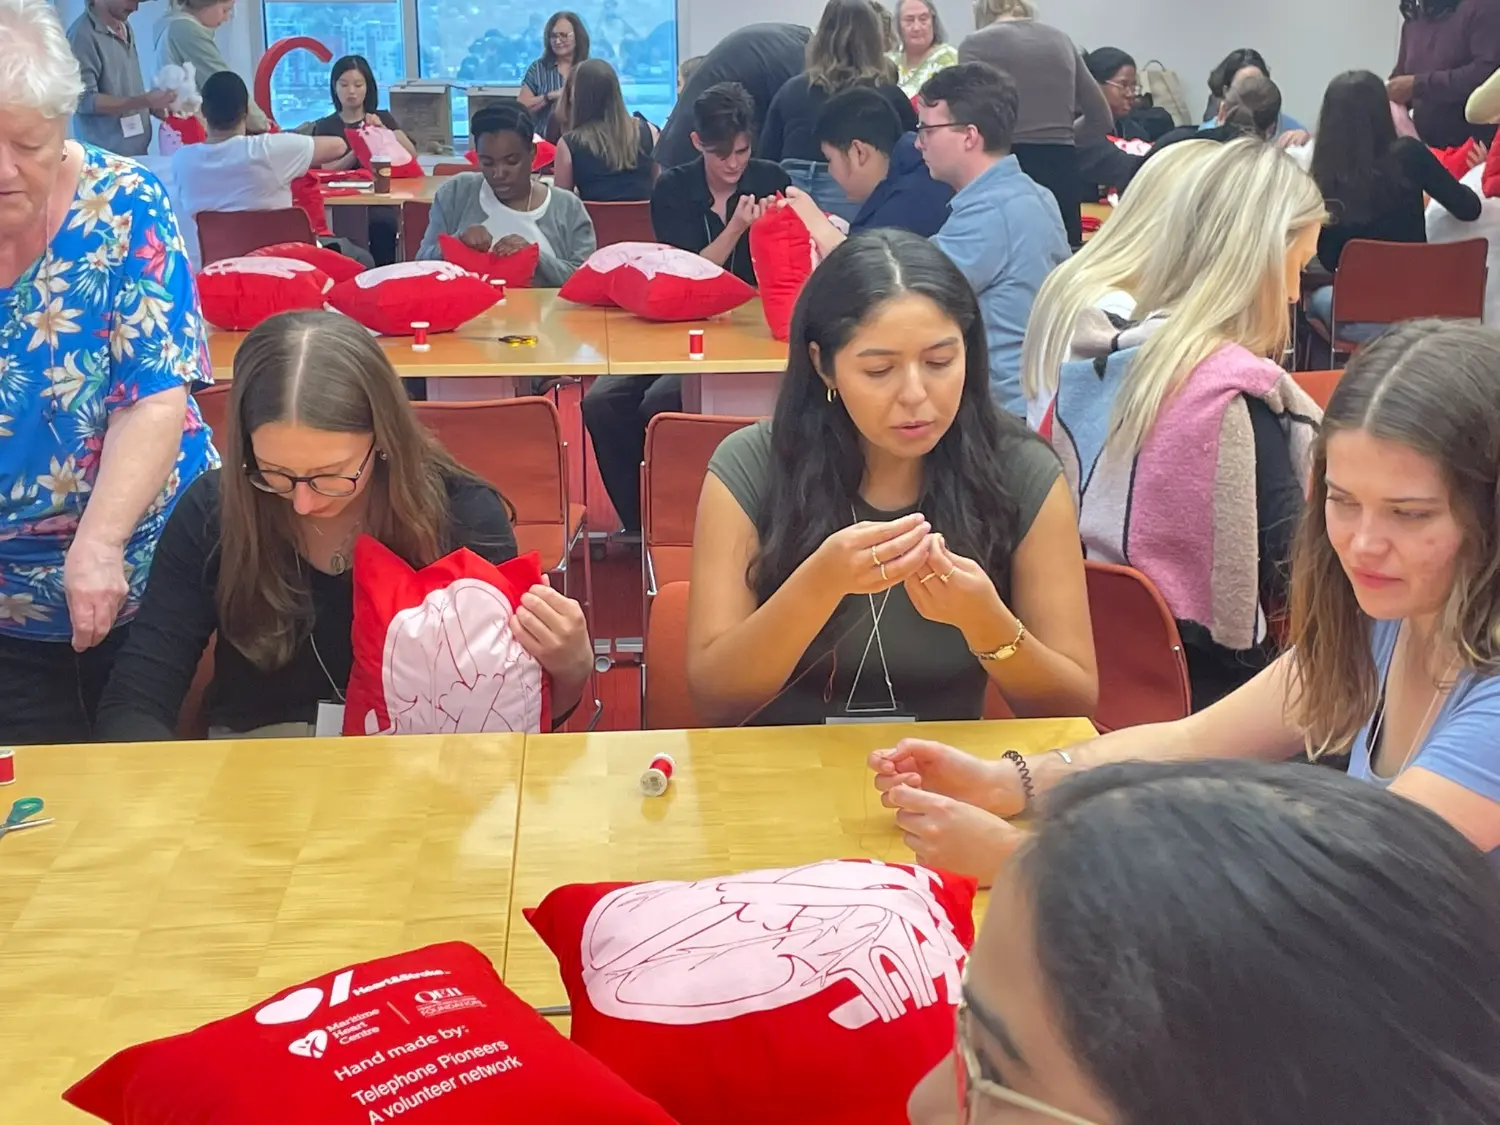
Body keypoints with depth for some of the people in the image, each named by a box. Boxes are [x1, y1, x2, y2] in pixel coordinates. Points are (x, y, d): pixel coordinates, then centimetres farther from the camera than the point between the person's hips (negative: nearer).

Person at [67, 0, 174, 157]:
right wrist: (144, 101, -24)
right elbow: (84, 100, -19)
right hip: (105, 155, -7)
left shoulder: (125, 28, 10)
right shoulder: (83, 34, -15)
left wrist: (152, 106, 2)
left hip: (137, 151, 7)